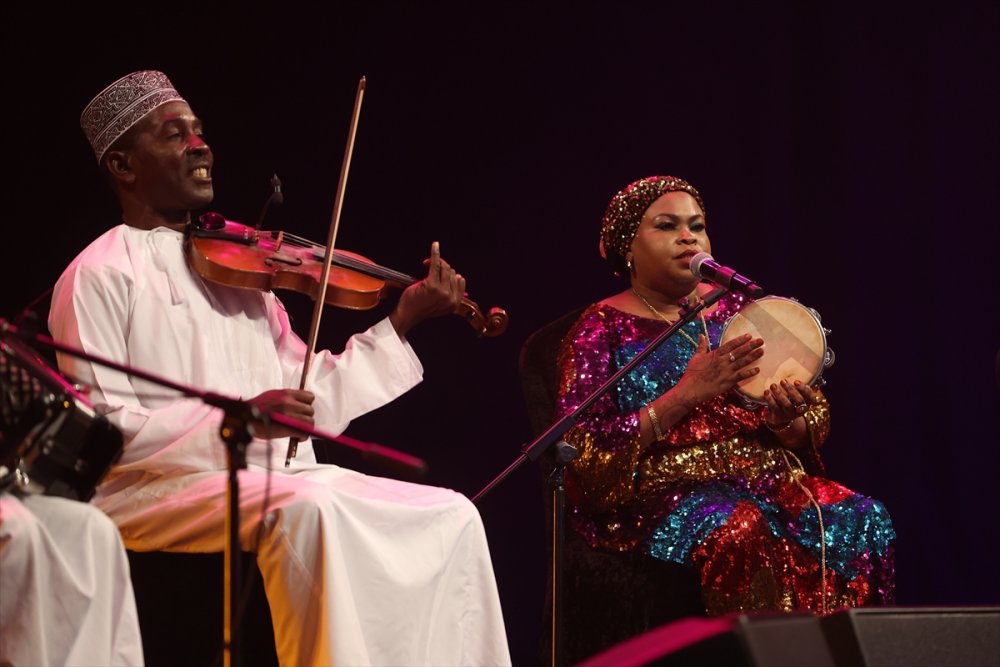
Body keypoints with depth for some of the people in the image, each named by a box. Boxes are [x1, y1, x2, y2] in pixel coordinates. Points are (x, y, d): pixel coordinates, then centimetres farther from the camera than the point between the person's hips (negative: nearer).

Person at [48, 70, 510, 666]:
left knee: (450, 516, -7)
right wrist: (236, 420, -23)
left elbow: (311, 400, 14)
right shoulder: (100, 276, -1)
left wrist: (401, 325, 8)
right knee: (308, 508, -36)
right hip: (159, 485, -7)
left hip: (279, 477, 7)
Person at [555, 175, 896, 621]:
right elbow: (586, 452, -11)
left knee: (862, 520, -23)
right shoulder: (603, 329, 2)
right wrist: (687, 393, -19)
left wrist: (785, 420, -11)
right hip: (661, 496, -5)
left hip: (767, 481, 5)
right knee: (741, 531, -37)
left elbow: (813, 431, 15)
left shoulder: (737, 309, 14)